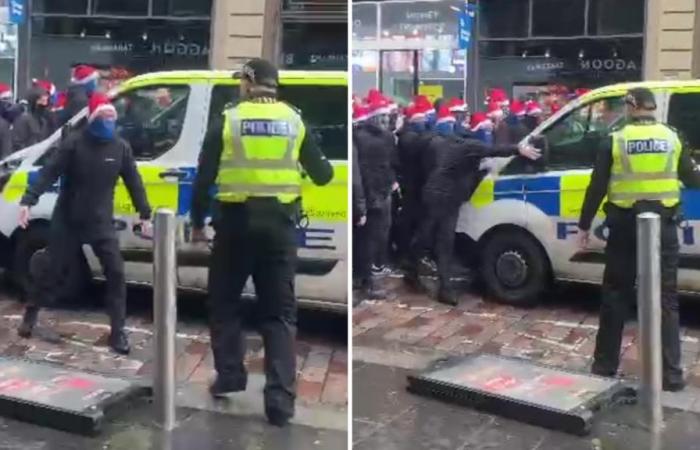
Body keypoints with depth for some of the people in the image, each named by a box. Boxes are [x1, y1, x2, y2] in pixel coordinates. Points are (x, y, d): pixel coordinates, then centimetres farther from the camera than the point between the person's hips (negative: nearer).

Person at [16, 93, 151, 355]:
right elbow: (49, 173, -13)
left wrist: (144, 213, 6)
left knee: (116, 273, -4)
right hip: (67, 221, -2)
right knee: (53, 271, 8)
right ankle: (30, 317, 29)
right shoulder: (74, 143, -10)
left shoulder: (121, 148, 0)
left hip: (101, 223, 3)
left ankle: (118, 332, 4)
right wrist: (28, 200, -22)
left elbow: (133, 182, 7)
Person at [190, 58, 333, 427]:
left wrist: (197, 222, 9)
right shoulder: (294, 121, 5)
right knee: (279, 313, 7)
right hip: (279, 223, 2)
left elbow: (204, 177, -2)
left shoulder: (229, 120, 0)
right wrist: (324, 166, 32)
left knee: (224, 302, 18)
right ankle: (280, 398, 1)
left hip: (236, 221, -2)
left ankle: (230, 375, 19)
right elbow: (321, 176, 9)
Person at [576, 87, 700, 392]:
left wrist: (584, 226, 5)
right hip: (663, 227, 1)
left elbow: (596, 188, -4)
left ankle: (605, 365, 17)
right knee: (665, 300, 6)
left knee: (615, 297, 10)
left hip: (625, 228, -1)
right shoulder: (672, 138, 2)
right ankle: (671, 373, 5)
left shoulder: (615, 141, -3)